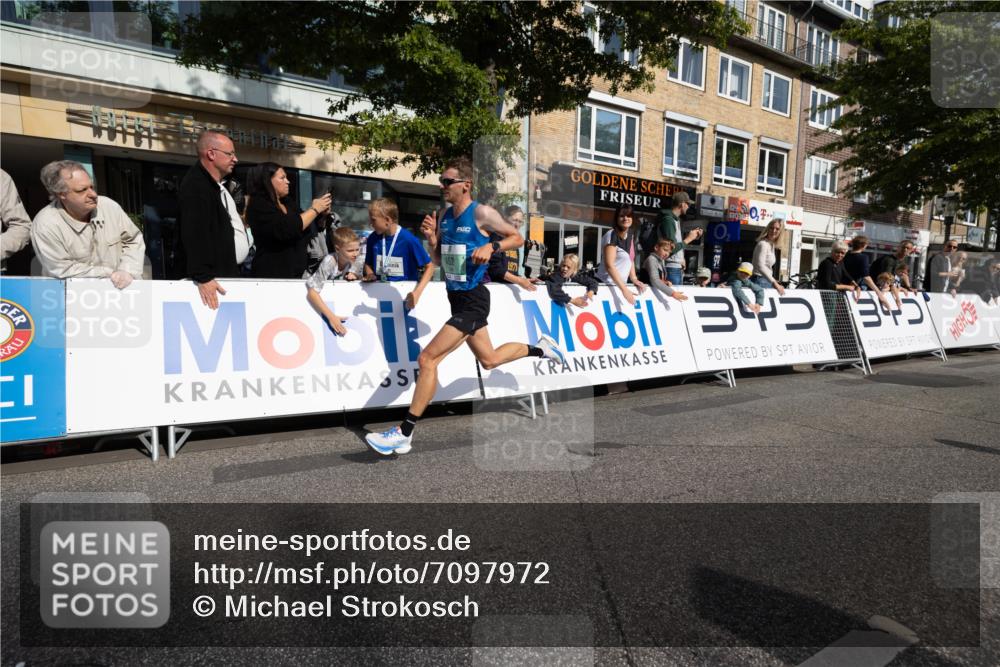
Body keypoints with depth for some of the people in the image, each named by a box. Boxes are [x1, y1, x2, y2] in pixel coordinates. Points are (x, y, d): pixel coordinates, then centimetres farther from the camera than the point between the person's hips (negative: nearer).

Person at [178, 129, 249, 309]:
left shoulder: (217, 185, 15)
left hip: (229, 271, 10)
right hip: (214, 279, -10)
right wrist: (202, 277, -30)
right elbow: (194, 234, -26)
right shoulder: (195, 186, -17)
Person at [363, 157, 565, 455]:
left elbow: (517, 238, -2)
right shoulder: (443, 216, 9)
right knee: (489, 359, 22)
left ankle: (404, 433, -6)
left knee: (428, 359, -15)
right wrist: (432, 238, -5)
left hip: (473, 301, -9)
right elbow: (437, 261, 14)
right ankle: (540, 347, 43)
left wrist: (491, 246, -19)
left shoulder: (482, 213, -11)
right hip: (457, 298, 9)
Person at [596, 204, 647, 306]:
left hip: (621, 284, 7)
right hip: (607, 284, -7)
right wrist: (624, 289, -27)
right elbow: (609, 265, -23)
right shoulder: (611, 235, -15)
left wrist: (634, 279, 0)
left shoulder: (631, 234, 9)